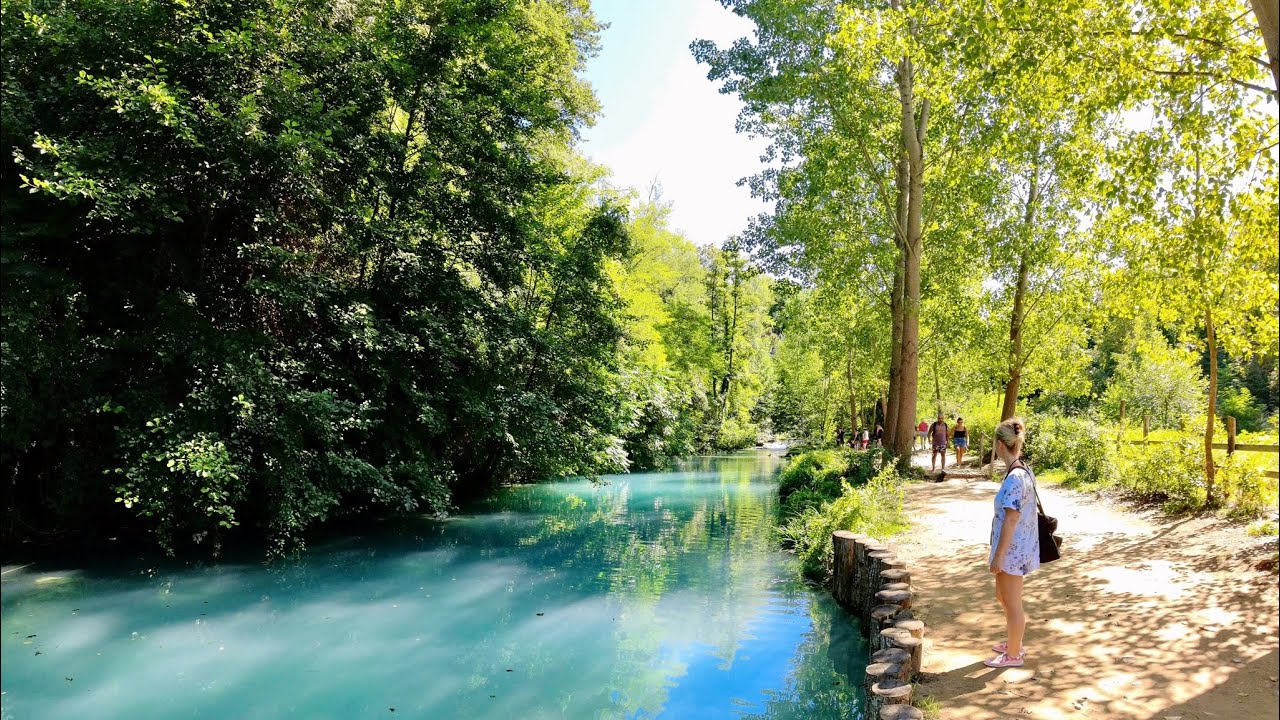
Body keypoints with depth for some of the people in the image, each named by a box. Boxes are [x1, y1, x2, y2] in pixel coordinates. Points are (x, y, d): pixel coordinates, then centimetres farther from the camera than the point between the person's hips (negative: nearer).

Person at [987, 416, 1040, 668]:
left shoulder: (1014, 478, -26)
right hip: (1018, 547, 9)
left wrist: (998, 557, -18)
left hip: (1012, 550, -9)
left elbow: (1010, 520, -24)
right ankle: (1014, 642, 40)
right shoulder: (1024, 470, 4)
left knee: (1012, 603, 7)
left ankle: (1013, 655, 23)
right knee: (1002, 596, 24)